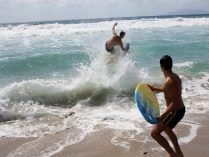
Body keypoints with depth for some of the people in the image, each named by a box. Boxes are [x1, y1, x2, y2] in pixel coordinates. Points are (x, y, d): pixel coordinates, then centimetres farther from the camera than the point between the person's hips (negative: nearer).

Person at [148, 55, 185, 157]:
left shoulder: (169, 81, -26)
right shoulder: (175, 77, 4)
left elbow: (174, 103, -28)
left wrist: (162, 116, -28)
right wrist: (155, 89, 31)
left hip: (175, 112, -10)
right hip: (180, 109, 10)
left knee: (155, 133, -3)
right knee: (167, 129, 31)